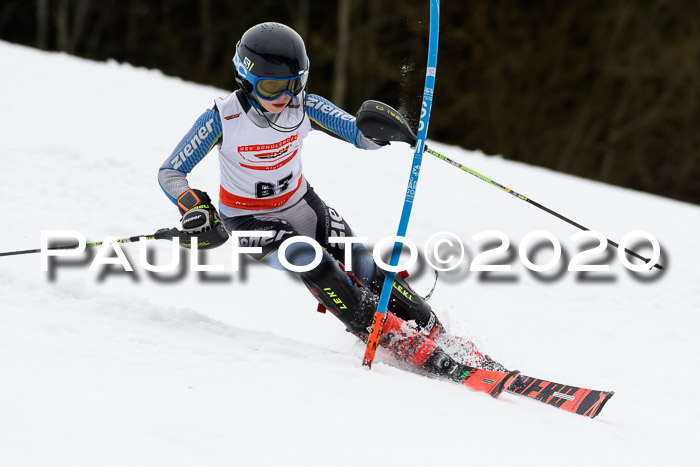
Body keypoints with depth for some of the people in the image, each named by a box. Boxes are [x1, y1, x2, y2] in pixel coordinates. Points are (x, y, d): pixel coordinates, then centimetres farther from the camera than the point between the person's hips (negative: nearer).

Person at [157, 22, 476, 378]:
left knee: (368, 272, -12)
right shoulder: (223, 118, -25)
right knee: (312, 264, -29)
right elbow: (170, 173, -18)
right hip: (248, 219, -3)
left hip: (300, 203, 3)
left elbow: (362, 138, -18)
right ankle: (398, 341, -26)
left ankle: (434, 332, 2)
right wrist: (196, 209, -37)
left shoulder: (304, 108, -18)